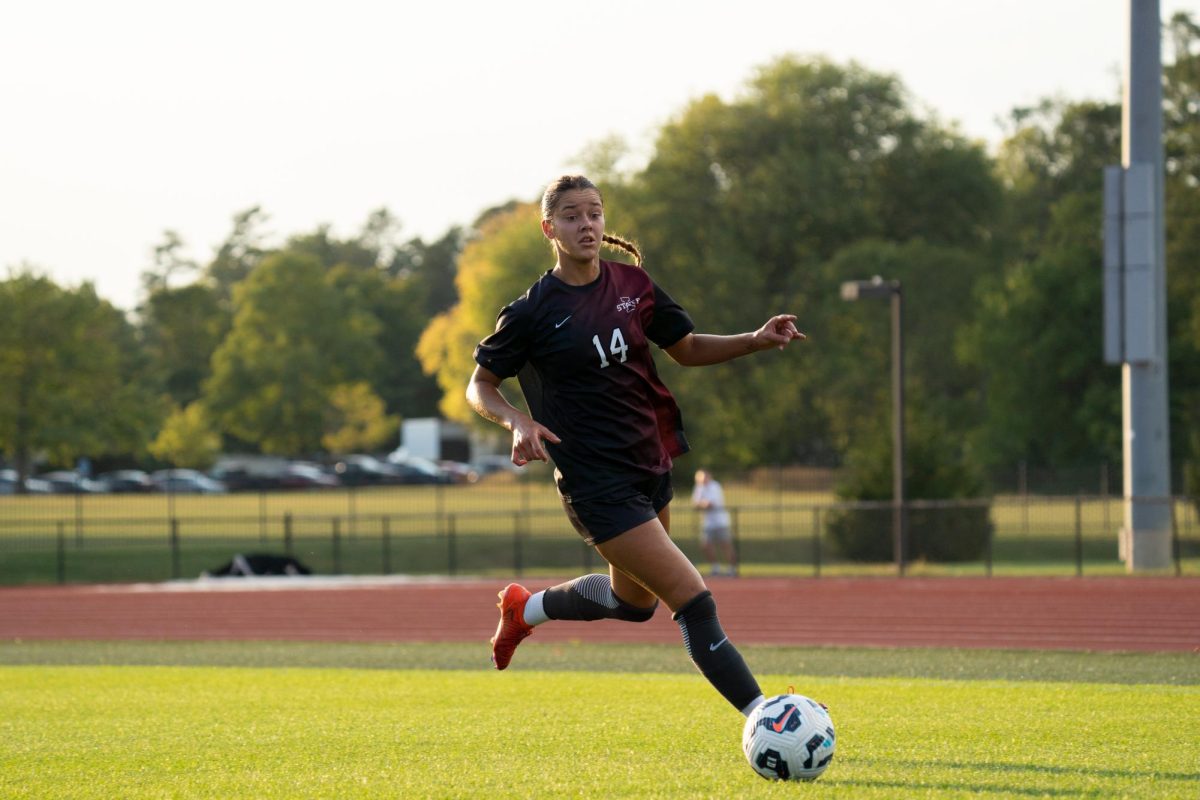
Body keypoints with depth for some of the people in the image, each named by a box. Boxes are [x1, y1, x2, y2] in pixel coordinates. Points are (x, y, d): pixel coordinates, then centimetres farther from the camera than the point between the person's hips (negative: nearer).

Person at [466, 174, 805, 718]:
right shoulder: (532, 312, -12)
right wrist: (518, 421, -22)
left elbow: (687, 349, 12)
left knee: (635, 601, 25)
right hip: (597, 484, -7)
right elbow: (480, 386, -2)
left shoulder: (632, 284, 2)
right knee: (694, 602, -13)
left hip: (651, 466, 7)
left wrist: (757, 341, -4)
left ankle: (526, 608, 47)